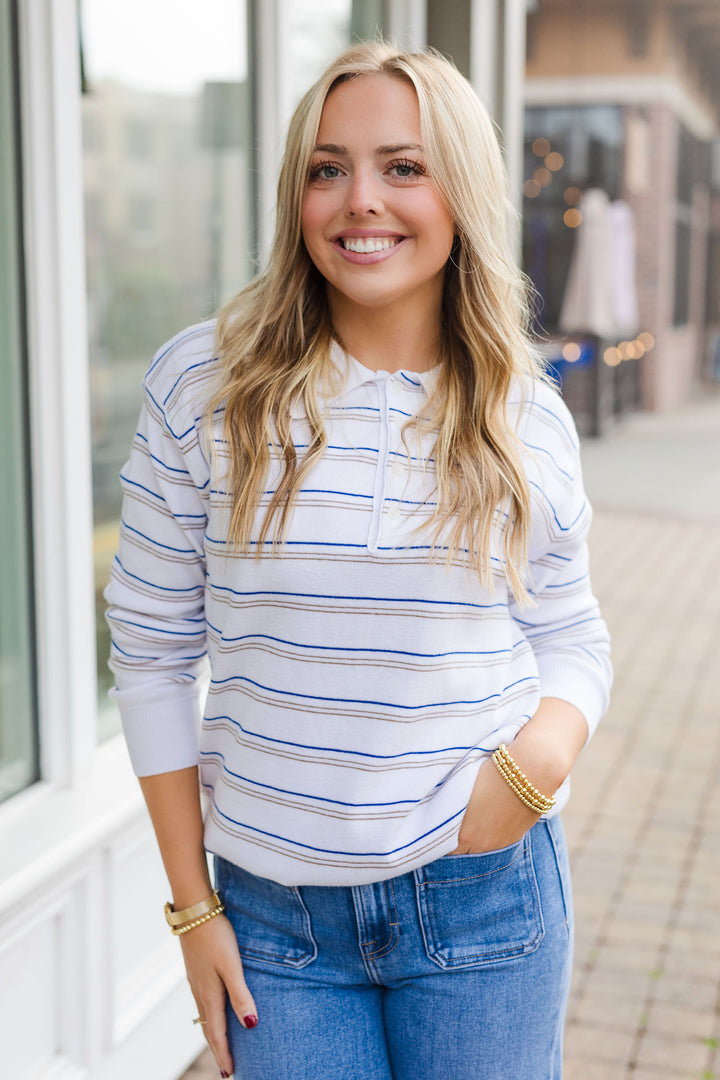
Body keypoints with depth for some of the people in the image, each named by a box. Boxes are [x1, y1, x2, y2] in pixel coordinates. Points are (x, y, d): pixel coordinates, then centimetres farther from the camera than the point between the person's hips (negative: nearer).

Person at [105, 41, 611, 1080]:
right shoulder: (200, 383, -7)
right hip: (275, 911, -1)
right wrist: (192, 905, -1)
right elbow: (151, 649, -2)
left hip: (484, 896, 1)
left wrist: (539, 754, -14)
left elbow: (574, 640, 8)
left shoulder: (527, 419, -2)